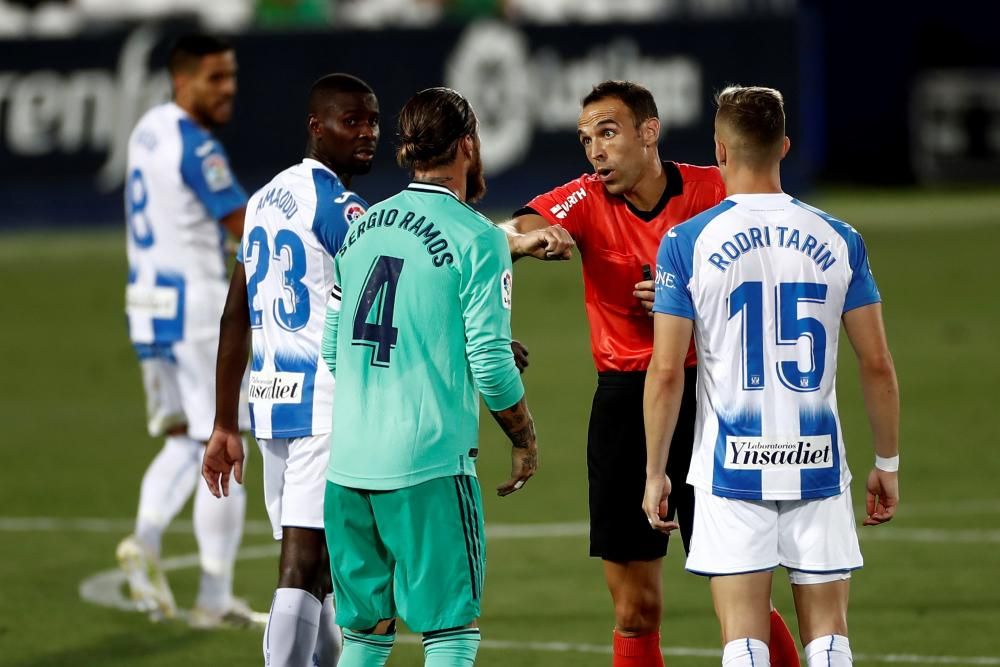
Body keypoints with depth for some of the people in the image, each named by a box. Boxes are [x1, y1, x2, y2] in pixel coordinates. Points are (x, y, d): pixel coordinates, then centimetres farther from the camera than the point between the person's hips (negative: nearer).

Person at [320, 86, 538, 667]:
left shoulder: (362, 228, 11)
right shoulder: (477, 238, -7)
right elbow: (491, 364, -10)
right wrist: (525, 440, 5)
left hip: (348, 462, 6)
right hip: (428, 465, -6)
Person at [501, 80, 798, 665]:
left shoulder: (715, 192, -3)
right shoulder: (586, 201, -1)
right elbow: (508, 235, -18)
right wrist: (530, 237, -42)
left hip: (708, 394, -2)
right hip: (625, 402, 2)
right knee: (636, 612, 3)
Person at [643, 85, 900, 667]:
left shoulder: (687, 243, -4)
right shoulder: (838, 241, 2)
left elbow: (666, 372, -6)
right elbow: (878, 365, 3)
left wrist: (655, 473, 3)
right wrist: (888, 464, 13)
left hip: (733, 466, -2)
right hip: (818, 463, 2)